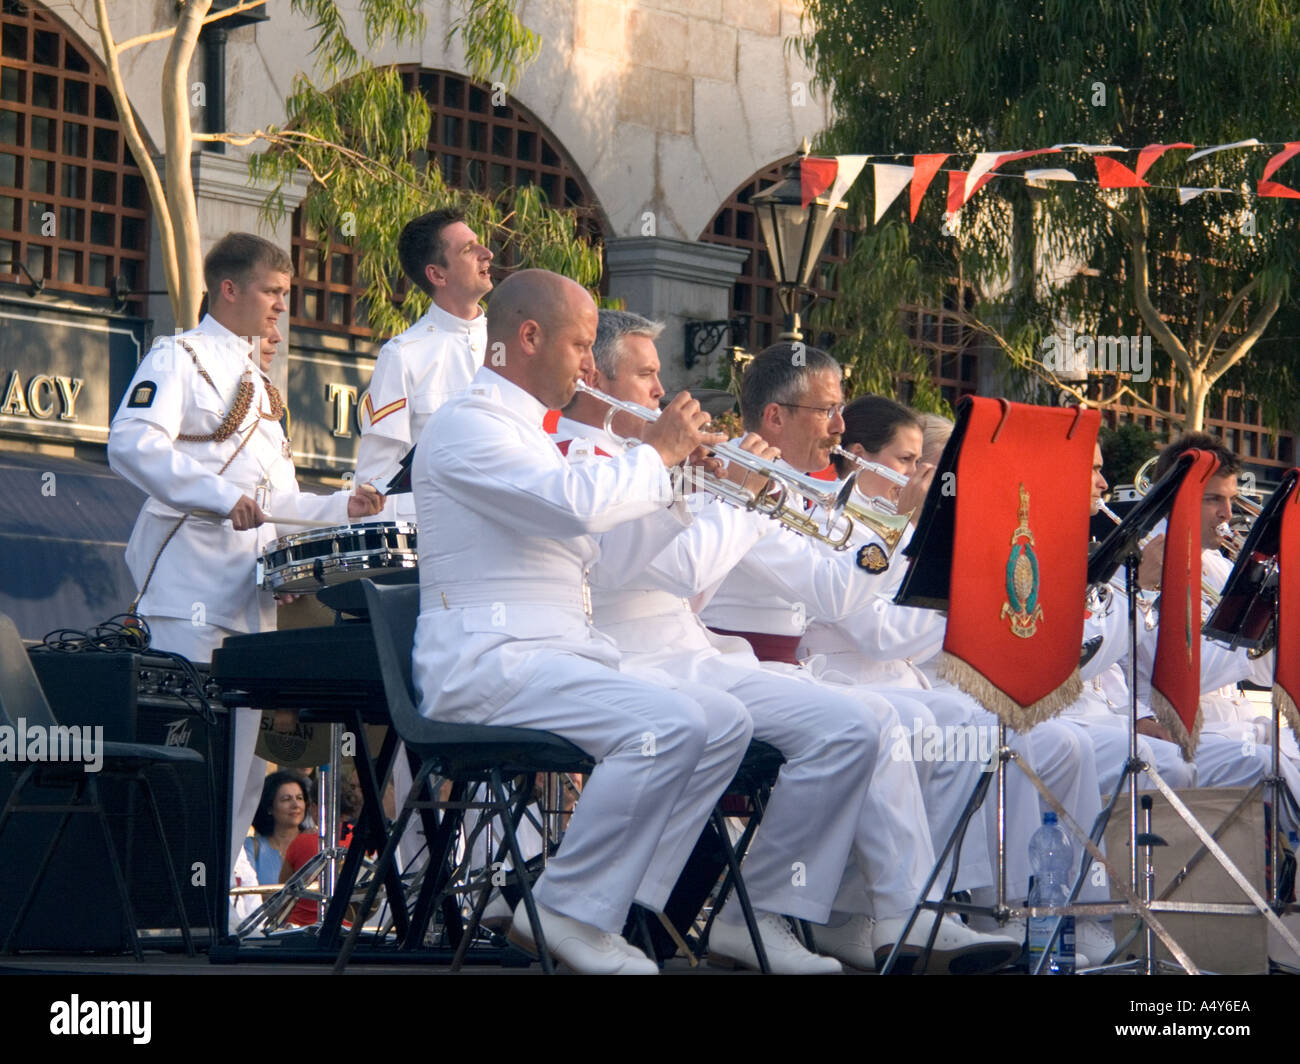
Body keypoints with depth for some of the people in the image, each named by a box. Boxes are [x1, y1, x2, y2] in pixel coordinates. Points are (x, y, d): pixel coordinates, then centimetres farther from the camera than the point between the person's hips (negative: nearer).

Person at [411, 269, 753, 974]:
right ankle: (568, 912, -19)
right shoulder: (466, 426, -8)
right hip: (487, 659, -10)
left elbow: (609, 549, 28)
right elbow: (579, 505, -24)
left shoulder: (525, 433, 26)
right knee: (668, 725, -28)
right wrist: (657, 453, -7)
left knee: (725, 723, -2)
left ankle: (619, 903, -5)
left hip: (557, 652, 10)